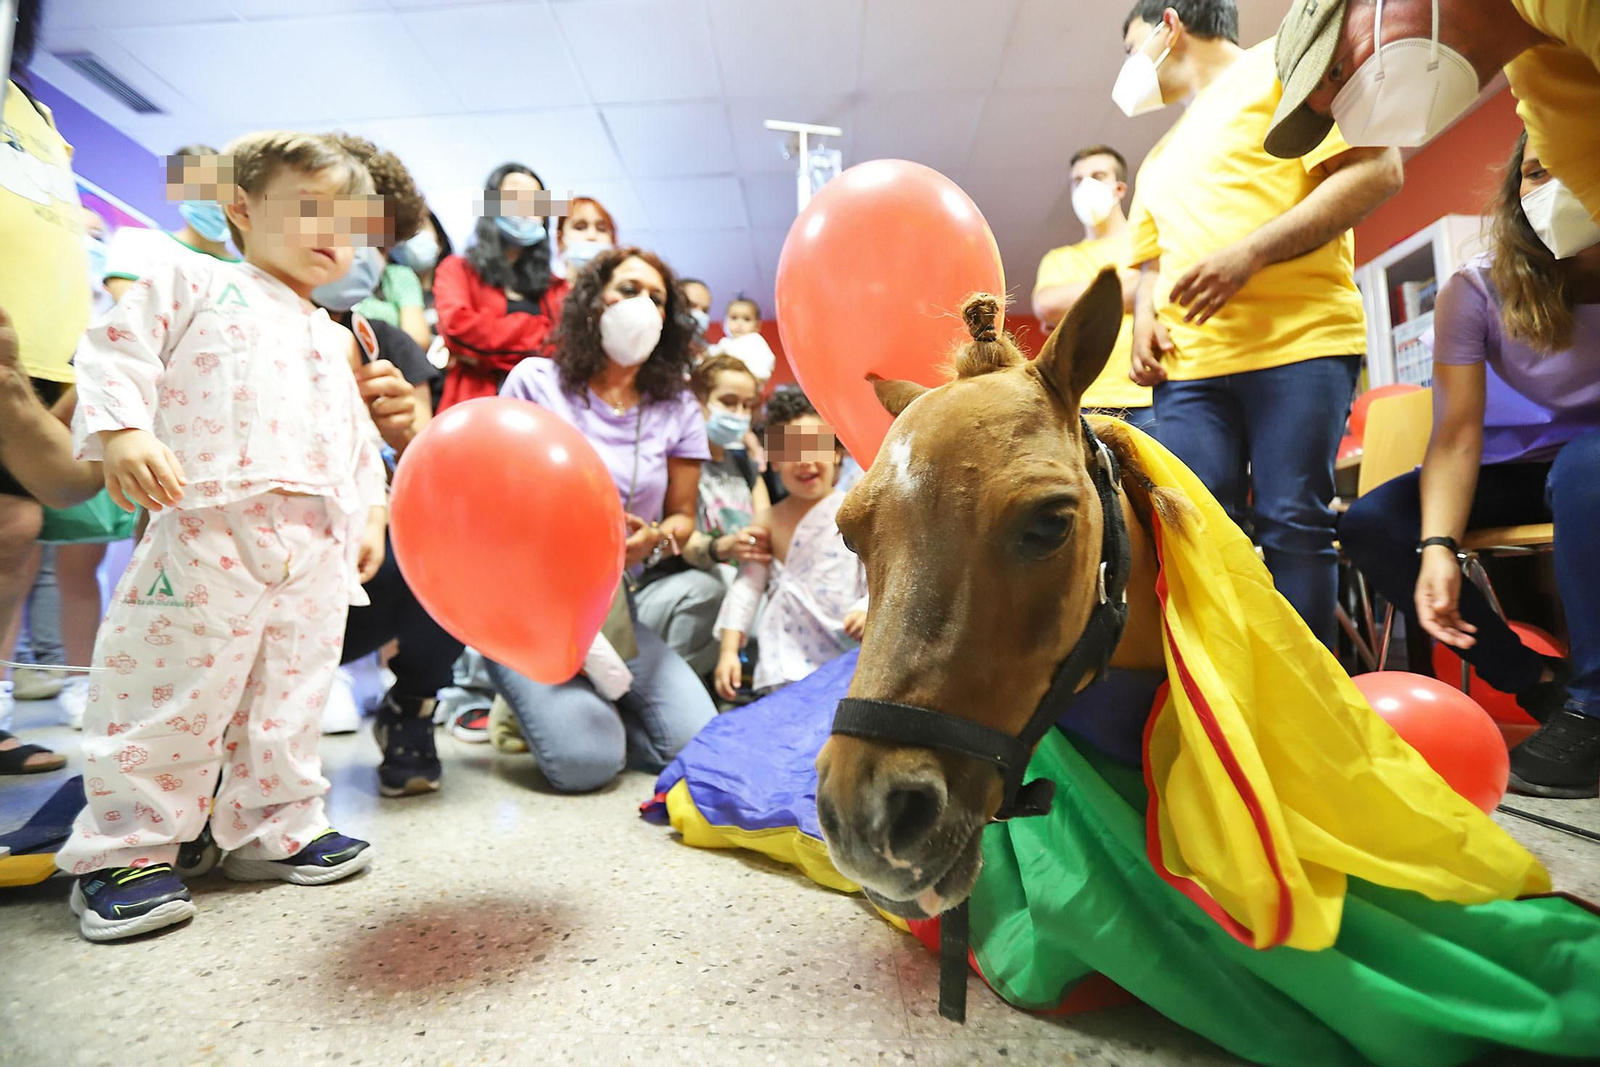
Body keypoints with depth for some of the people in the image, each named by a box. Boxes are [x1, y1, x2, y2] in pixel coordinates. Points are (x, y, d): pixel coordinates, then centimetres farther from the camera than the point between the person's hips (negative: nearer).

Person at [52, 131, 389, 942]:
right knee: (175, 694, -2)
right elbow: (115, 350, 0)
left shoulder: (335, 339, 27)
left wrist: (370, 511, 19)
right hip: (209, 525, -5)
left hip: (318, 545, 6)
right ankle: (122, 850, 14)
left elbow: (356, 439, 28)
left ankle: (275, 828, 22)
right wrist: (120, 433, -16)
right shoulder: (195, 284, 11)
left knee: (290, 697, 9)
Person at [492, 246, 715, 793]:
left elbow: (682, 516, 6)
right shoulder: (535, 381, -3)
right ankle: (539, 703, 14)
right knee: (588, 760, -21)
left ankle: (577, 705, 16)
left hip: (615, 608, 4)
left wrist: (655, 538, -18)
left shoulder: (677, 408, 3)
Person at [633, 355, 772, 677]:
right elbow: (683, 541, -18)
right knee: (705, 586, -36)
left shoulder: (742, 462, 17)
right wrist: (722, 549, -40)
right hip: (661, 591, -5)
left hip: (738, 587, 6)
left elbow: (768, 531, 8)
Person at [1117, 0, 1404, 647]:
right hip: (1188, 362, 5)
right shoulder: (1160, 159, 30)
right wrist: (1144, 320, 9)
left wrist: (1251, 253, -13)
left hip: (1301, 342, -5)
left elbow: (1376, 170, -2)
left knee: (1293, 525, -9)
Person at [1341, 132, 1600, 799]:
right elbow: (1458, 434, -22)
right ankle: (1540, 685, -11)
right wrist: (1438, 548, -34)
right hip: (1518, 469, 2)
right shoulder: (1476, 289, -13)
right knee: (1368, 525, -22)